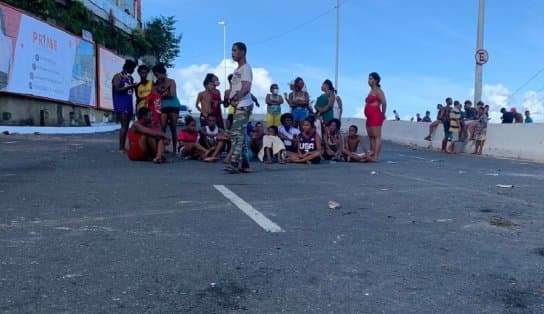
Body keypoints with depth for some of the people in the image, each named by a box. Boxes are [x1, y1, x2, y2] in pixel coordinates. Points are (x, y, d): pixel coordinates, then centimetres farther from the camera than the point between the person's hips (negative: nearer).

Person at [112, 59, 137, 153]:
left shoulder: (130, 78, 19)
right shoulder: (117, 76, -1)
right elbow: (118, 90, -12)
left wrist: (134, 87, 4)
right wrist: (129, 86, -15)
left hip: (129, 105, 7)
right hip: (121, 105, -7)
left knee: (126, 126, 5)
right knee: (124, 126, -14)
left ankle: (123, 147, 8)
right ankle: (121, 148, -13)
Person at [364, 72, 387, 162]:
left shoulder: (378, 91, -8)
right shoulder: (371, 91, 20)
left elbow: (384, 102, -20)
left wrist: (383, 114, -12)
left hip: (375, 116, -10)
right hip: (370, 117, 10)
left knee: (377, 136, -10)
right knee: (371, 137, 10)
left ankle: (376, 156, -13)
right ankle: (371, 155, 14)